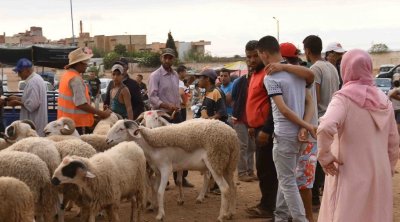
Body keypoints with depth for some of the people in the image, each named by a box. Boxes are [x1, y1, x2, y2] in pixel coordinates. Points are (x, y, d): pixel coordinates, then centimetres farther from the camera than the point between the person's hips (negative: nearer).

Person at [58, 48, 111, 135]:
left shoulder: (67, 75, 13)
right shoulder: (76, 79, -18)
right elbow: (81, 104, -23)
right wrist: (102, 113, -17)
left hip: (66, 119, 10)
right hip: (76, 121, -10)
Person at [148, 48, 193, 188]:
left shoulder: (175, 75, 12)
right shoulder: (155, 76, -9)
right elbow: (152, 97, -18)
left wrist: (177, 107, 7)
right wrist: (167, 106, -29)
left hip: (175, 114, 6)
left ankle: (180, 177, 14)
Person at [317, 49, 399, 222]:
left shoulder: (344, 98, -12)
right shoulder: (383, 100, 6)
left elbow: (325, 128, -30)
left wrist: (324, 155, -16)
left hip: (351, 176, -5)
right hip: (379, 175, 5)